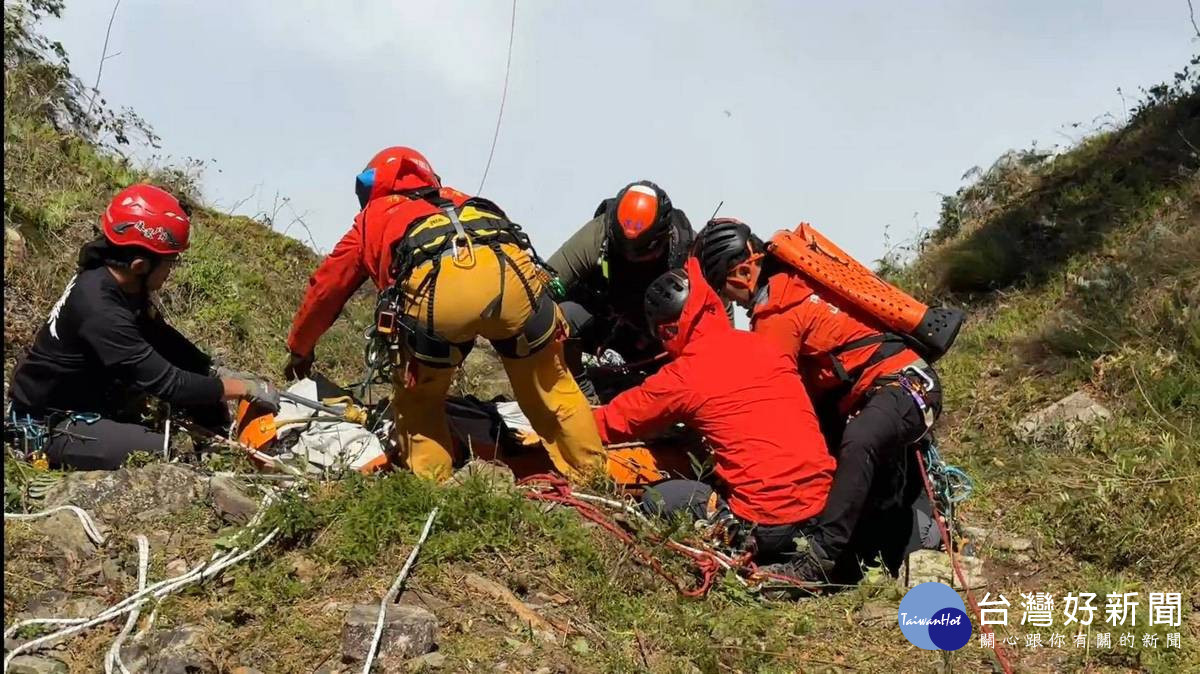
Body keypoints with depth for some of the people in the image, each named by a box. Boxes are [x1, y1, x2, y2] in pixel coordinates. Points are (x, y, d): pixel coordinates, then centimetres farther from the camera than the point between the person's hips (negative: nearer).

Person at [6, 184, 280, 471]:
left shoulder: (122, 284, -5)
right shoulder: (100, 310, -33)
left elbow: (165, 341, 10)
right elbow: (169, 383, -31)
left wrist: (218, 372, 2)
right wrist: (246, 388, -22)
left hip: (87, 402, 9)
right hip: (50, 428, -9)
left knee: (192, 366, 2)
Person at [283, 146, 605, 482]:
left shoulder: (371, 221, 37)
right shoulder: (456, 200, 43)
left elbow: (325, 289, 44)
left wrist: (300, 348, 59)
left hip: (435, 285, -2)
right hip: (512, 270, 3)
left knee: (418, 401, 22)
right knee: (551, 387, 21)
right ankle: (591, 478, 26)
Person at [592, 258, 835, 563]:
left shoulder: (682, 377, -4)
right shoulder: (763, 346, 10)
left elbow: (616, 420, 9)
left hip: (765, 524, -5)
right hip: (823, 508, 5)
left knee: (656, 500, 13)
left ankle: (747, 548, 1)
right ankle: (801, 549, 14)